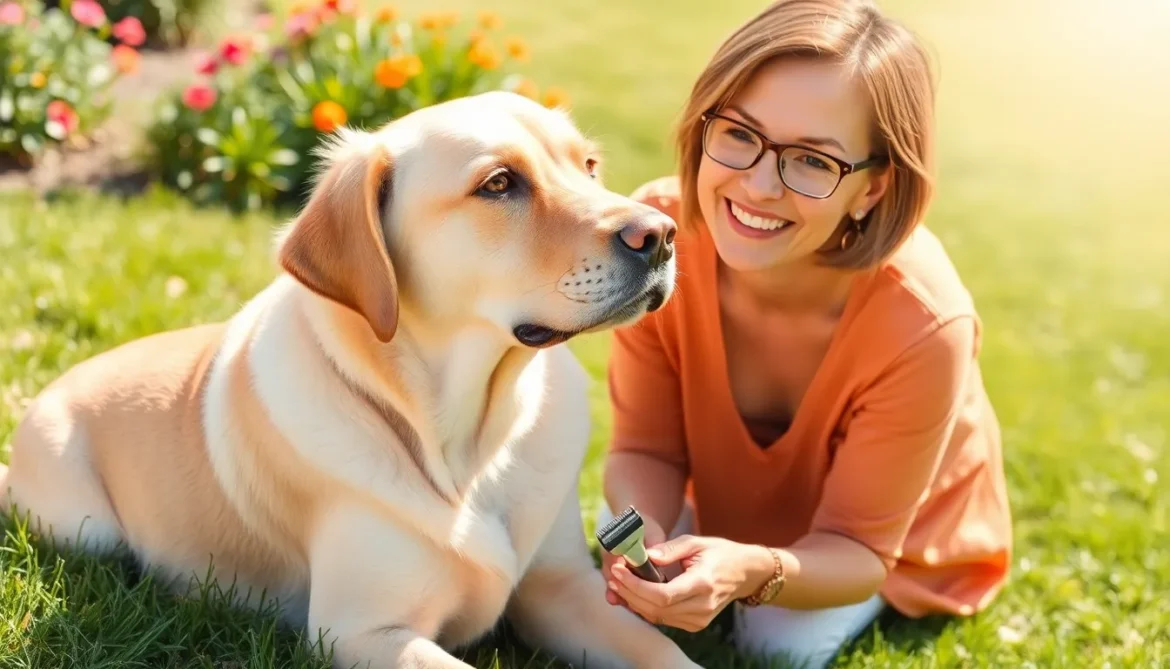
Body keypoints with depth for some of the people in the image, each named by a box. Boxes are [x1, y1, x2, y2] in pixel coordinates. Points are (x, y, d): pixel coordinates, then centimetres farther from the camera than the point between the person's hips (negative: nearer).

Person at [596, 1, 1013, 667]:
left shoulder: (920, 327, -41)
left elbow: (857, 547, -28)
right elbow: (646, 448, -20)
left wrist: (756, 573, -51)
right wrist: (646, 539, -43)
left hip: (888, 528, -3)